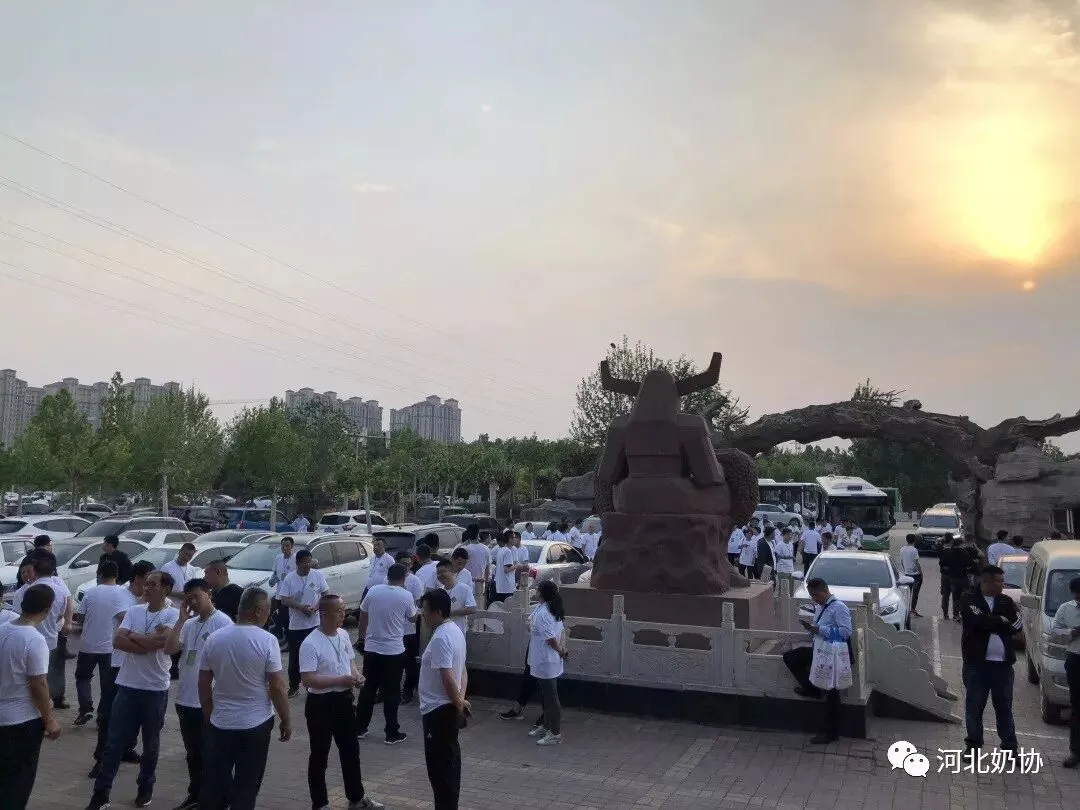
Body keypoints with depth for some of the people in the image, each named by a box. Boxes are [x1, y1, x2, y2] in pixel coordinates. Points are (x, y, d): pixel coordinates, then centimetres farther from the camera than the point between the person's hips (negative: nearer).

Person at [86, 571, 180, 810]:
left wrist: (133, 635, -10)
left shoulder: (173, 615, -9)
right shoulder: (134, 611, 3)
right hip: (127, 685, 3)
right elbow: (118, 641, -7)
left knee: (150, 743, 13)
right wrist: (148, 645, -17)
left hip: (155, 689, -3)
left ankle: (146, 787, 30)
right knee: (114, 742, 5)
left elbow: (159, 640, -24)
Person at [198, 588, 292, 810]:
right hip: (256, 725, -3)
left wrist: (208, 715, 18)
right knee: (246, 788, 9)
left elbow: (203, 684, 5)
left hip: (219, 724, 4)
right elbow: (277, 686, -13)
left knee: (213, 784, 15)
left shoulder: (214, 638, -2)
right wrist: (286, 720, -1)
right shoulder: (267, 640, -15)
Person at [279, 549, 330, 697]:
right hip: (295, 625, 0)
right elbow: (284, 600, -7)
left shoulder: (318, 575, -3)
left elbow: (325, 594, 1)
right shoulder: (289, 578, -5)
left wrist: (316, 607, -17)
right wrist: (301, 607, -21)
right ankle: (294, 686, 23)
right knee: (294, 657, 8)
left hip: (315, 623, 0)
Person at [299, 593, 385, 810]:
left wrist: (356, 676, -3)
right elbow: (308, 679, -25)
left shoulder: (344, 635, 3)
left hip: (344, 700, 7)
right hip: (320, 704, -7)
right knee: (319, 756, 9)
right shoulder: (310, 644, -21)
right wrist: (340, 680, -26)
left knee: (351, 751, 18)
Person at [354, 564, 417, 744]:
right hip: (394, 651, -3)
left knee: (367, 689, 15)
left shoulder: (373, 591, -1)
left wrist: (362, 635, 23)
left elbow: (363, 617, 8)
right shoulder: (407, 596, -9)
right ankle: (392, 733, 9)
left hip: (371, 649, 3)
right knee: (391, 693, 5)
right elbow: (412, 618, 8)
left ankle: (359, 728, 23)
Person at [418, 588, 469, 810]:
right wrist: (461, 700, 7)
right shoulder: (454, 631, 9)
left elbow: (447, 678, -26)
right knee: (449, 760, 17)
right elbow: (462, 672, 14)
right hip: (447, 707, 10)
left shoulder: (440, 638, -22)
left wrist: (459, 706, -16)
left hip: (438, 710, -10)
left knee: (439, 763, 0)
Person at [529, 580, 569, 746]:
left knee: (551, 698, 2)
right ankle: (547, 727, 34)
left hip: (545, 663, -10)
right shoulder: (554, 610, 5)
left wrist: (560, 651, -9)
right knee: (547, 696, 21)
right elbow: (558, 634, 11)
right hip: (547, 661, 10)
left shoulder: (541, 614, -25)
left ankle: (555, 734, 12)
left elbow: (551, 639, -25)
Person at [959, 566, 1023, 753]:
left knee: (1004, 706, 11)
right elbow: (978, 621, -22)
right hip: (977, 662, -3)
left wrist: (990, 624, -9)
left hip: (1003, 663, 3)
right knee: (974, 706, 5)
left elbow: (1018, 631, -1)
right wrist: (1002, 622, -8)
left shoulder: (1006, 602, 8)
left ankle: (1010, 746, 22)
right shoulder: (969, 599, -5)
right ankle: (974, 744, 18)